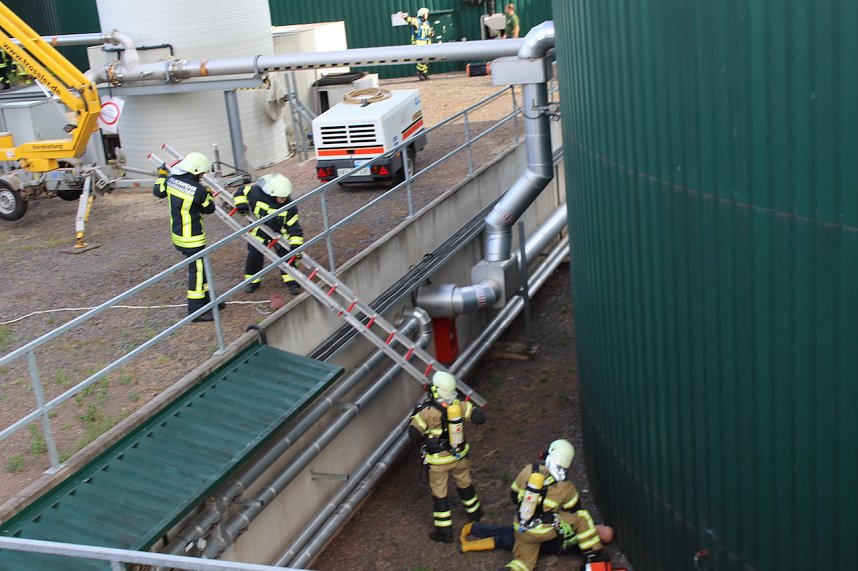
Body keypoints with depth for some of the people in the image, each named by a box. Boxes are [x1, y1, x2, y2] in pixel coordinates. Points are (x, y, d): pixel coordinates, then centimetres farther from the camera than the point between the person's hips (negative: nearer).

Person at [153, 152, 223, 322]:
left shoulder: (171, 180, -3)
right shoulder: (199, 190, -24)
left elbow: (158, 191, 16)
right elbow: (209, 209, -7)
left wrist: (161, 176, 32)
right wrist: (208, 195, 12)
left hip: (177, 234, 9)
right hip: (192, 238, -9)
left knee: (200, 267, 20)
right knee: (197, 271, 0)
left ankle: (206, 300, 31)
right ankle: (196, 310, 6)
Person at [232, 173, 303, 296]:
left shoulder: (289, 207, -25)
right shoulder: (256, 193, -28)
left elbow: (294, 227, -22)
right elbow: (242, 191, -9)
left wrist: (295, 245, -29)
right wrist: (241, 204, -26)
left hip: (279, 233, 0)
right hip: (259, 231, 0)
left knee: (286, 254, -8)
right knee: (254, 256, 1)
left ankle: (291, 280, 8)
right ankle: (253, 280, 23)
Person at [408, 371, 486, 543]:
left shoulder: (427, 411, -26)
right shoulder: (458, 405, -15)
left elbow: (414, 433, -20)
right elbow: (480, 417, -15)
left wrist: (416, 414, -4)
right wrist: (468, 407, 4)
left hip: (438, 461, -4)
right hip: (459, 456, 4)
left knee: (439, 493, 11)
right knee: (464, 483, 28)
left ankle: (444, 531, 17)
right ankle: (474, 511, 50)